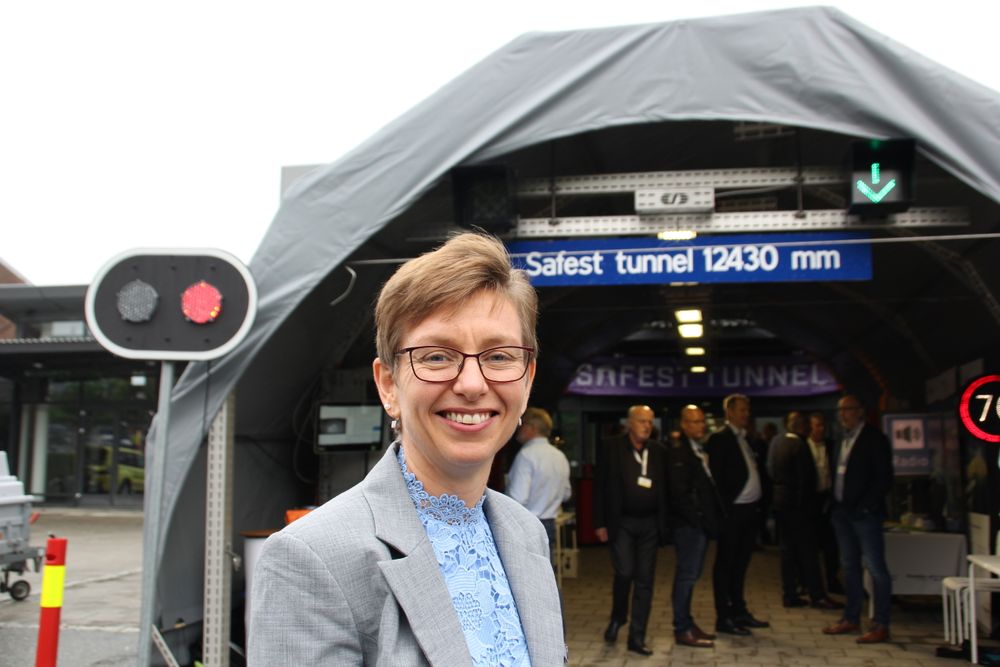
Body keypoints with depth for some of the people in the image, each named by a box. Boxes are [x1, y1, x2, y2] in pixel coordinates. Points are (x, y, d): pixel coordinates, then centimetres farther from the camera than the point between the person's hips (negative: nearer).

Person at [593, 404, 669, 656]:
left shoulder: (658, 451, 5)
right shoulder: (611, 449, -3)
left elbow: (664, 488, 9)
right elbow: (600, 487, -2)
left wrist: (664, 522, 3)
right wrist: (600, 523, -6)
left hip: (649, 524, 3)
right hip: (621, 522, -3)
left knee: (645, 579, 4)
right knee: (625, 572, -11)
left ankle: (637, 637, 12)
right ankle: (617, 618, 19)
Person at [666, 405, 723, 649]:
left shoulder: (699, 450, 16)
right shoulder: (678, 451, -12)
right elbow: (680, 491, -18)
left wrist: (712, 519, 9)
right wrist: (696, 519, -17)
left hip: (701, 522, 9)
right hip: (689, 524, -9)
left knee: (689, 574, 14)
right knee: (687, 574, -5)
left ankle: (686, 623, 23)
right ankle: (682, 630, 1)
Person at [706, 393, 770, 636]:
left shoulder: (745, 439, 17)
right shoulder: (719, 438, -8)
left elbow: (753, 472, 16)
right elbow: (716, 476, -13)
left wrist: (759, 502, 7)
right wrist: (725, 507, -15)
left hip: (751, 509, 8)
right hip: (733, 510, -8)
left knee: (740, 563, 15)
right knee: (725, 564, 0)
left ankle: (738, 611, 25)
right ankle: (723, 617, 5)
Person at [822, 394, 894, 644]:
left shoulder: (874, 438, -6)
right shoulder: (842, 441, 16)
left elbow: (884, 477, -11)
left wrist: (865, 506, -16)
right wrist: (835, 506, 8)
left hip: (865, 513, -8)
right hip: (843, 512, 8)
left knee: (876, 568, -4)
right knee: (849, 567, 13)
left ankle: (881, 625, 0)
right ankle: (852, 618, 21)